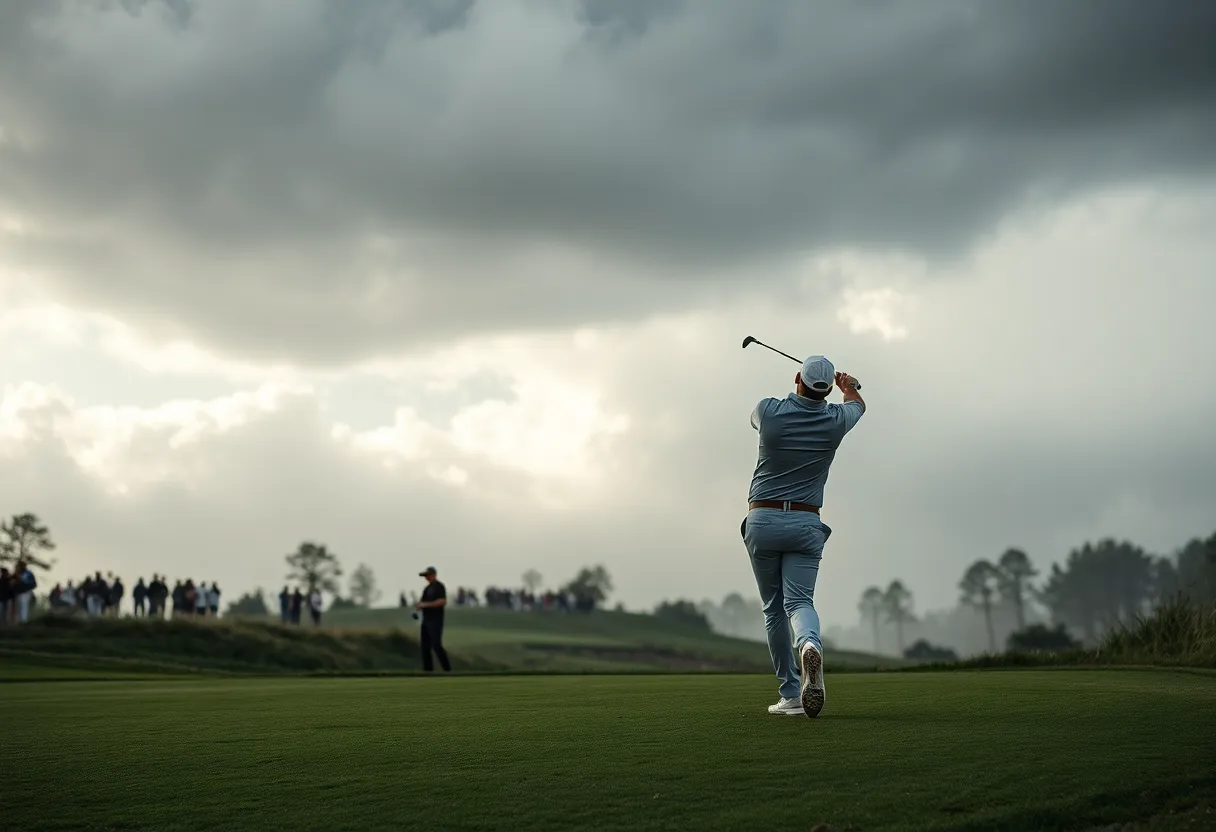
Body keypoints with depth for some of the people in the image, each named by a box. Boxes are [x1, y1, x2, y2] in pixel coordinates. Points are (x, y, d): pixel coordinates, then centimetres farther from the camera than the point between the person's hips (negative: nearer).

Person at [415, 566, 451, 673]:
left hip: (436, 621, -9)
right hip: (426, 620, 9)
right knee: (425, 646, 4)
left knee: (436, 645, -15)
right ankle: (428, 670, 7)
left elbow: (443, 601, -19)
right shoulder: (427, 588, 19)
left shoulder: (439, 586, -7)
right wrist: (419, 606, 0)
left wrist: (425, 604, -20)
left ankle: (447, 669, -11)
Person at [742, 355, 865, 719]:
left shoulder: (769, 411, -7)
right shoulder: (836, 420, -1)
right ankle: (810, 646, -43)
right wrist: (848, 385, 49)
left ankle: (790, 694, 8)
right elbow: (858, 403, 25)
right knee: (799, 601, -7)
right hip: (805, 522, 0)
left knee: (774, 609, 9)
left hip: (762, 520, 0)